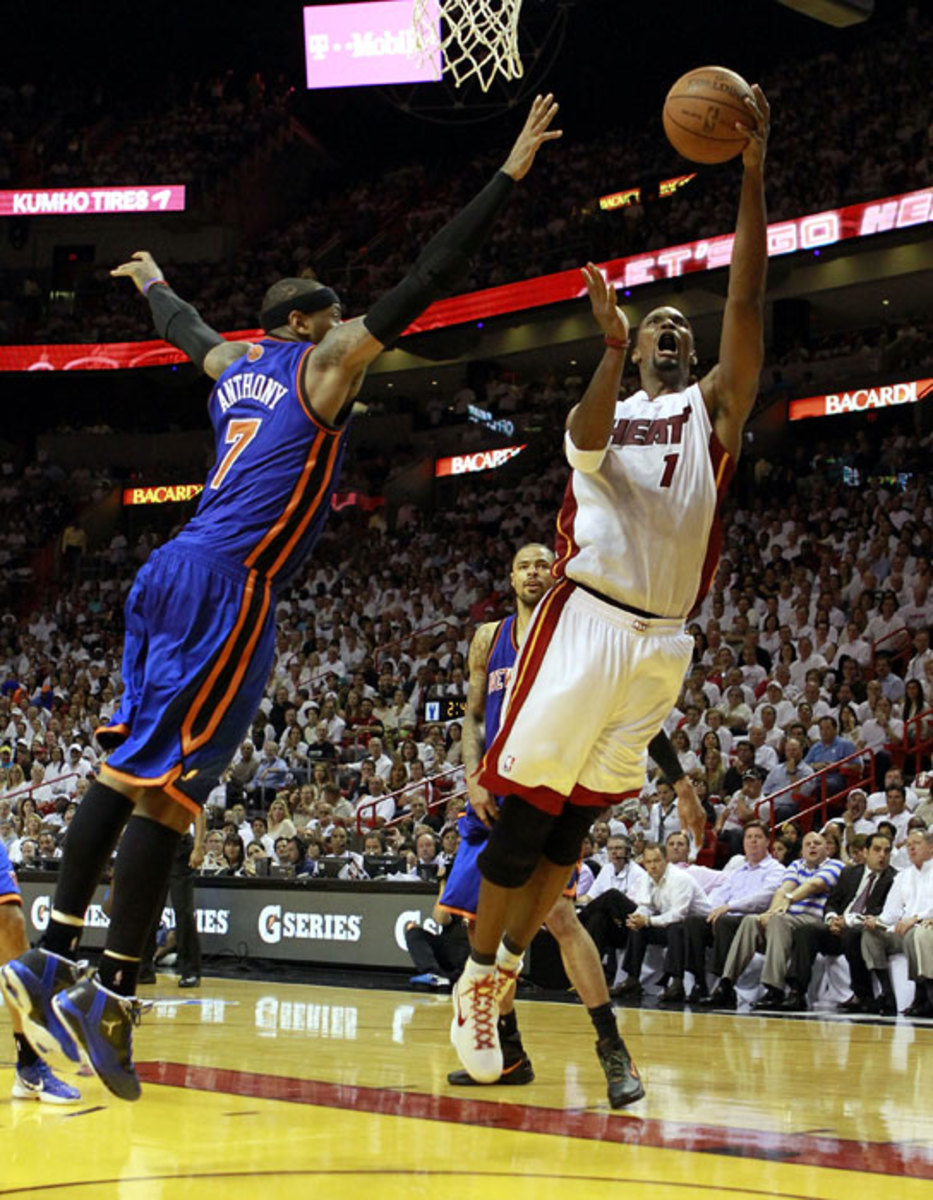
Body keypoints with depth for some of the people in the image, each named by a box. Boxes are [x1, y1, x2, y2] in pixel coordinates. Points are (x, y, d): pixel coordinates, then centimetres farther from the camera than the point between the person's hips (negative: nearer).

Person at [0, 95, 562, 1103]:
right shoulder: (324, 362, 2)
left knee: (127, 765, 10)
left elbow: (184, 329, 44)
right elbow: (425, 282, -3)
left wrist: (150, 280, 67)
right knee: (166, 783, -12)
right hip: (229, 587, -8)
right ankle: (110, 993, -14)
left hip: (171, 574, 8)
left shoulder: (233, 363, 21)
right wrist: (509, 175, -1)